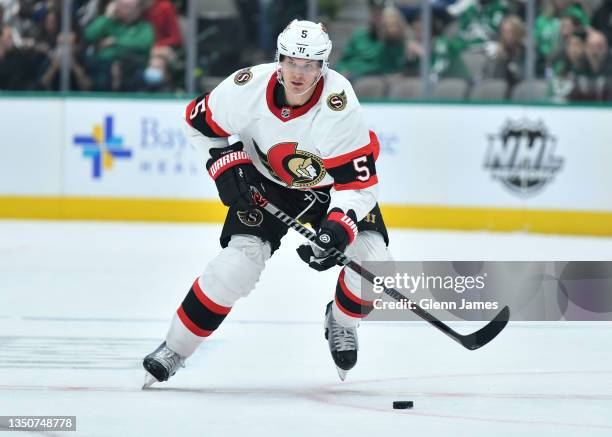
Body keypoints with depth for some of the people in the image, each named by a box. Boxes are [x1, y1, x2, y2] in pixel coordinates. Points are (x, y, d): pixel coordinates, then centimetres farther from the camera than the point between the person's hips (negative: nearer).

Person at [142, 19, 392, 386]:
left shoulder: (339, 104, -34)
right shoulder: (248, 88, -27)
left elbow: (358, 181, -32)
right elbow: (201, 120, -5)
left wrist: (339, 227, -47)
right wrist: (226, 165, -14)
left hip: (329, 186, 0)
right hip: (266, 182, 0)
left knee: (374, 264, -17)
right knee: (240, 258, -19)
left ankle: (341, 322, 18)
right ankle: (174, 349, -4)